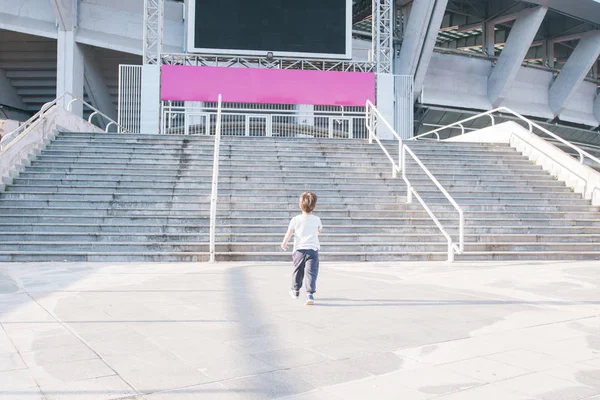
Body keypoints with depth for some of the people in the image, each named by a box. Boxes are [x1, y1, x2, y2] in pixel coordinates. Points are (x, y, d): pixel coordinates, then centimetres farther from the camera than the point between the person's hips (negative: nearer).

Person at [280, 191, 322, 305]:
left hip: (299, 250, 1)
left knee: (298, 271, 19)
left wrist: (284, 243, 19)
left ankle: (295, 290, 37)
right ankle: (310, 294, -19)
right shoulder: (317, 219, 2)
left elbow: (289, 232, 2)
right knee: (311, 272, -7)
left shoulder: (295, 220, -3)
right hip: (313, 249, -1)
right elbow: (320, 230, 21)